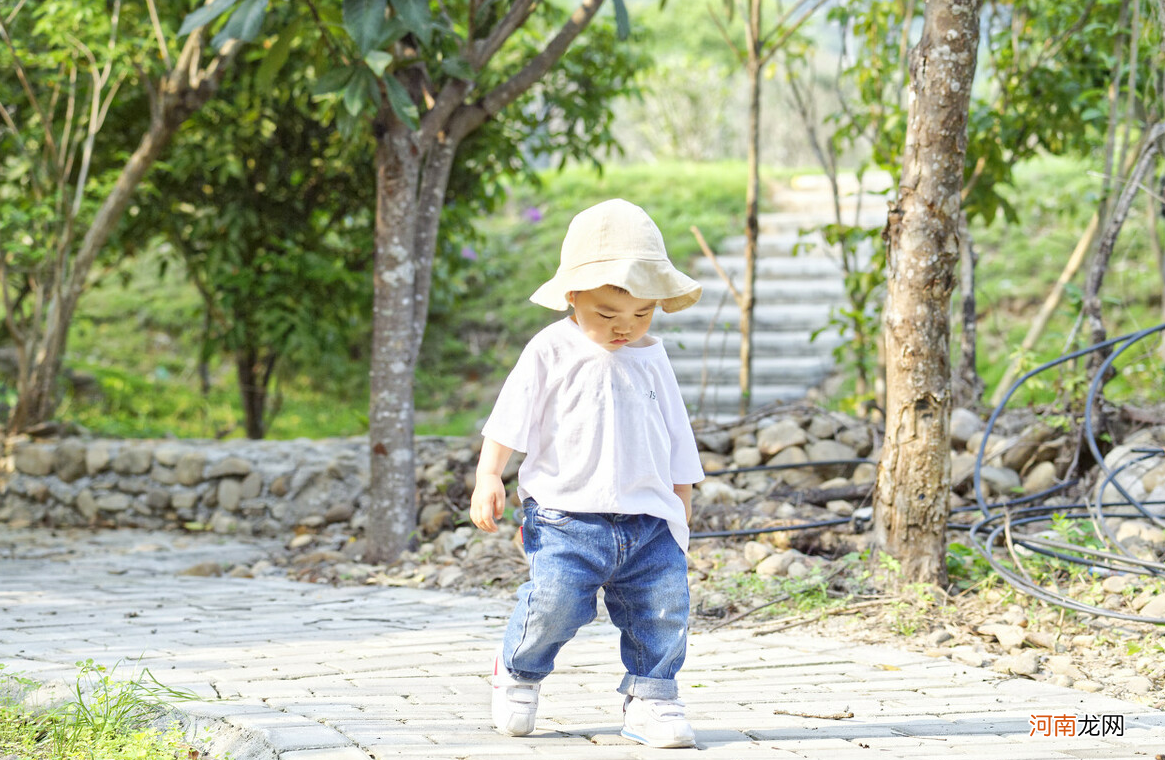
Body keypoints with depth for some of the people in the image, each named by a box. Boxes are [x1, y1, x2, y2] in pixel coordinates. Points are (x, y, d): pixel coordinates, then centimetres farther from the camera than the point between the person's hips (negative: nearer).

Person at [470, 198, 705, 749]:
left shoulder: (651, 361, 14)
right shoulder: (550, 353, 2)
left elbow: (675, 441, 21)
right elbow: (511, 419, 0)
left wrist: (681, 508, 20)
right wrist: (488, 478, -10)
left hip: (648, 519, 4)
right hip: (567, 514, -4)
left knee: (663, 609, -6)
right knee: (555, 602, -16)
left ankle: (649, 700, 9)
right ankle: (518, 672, 13)